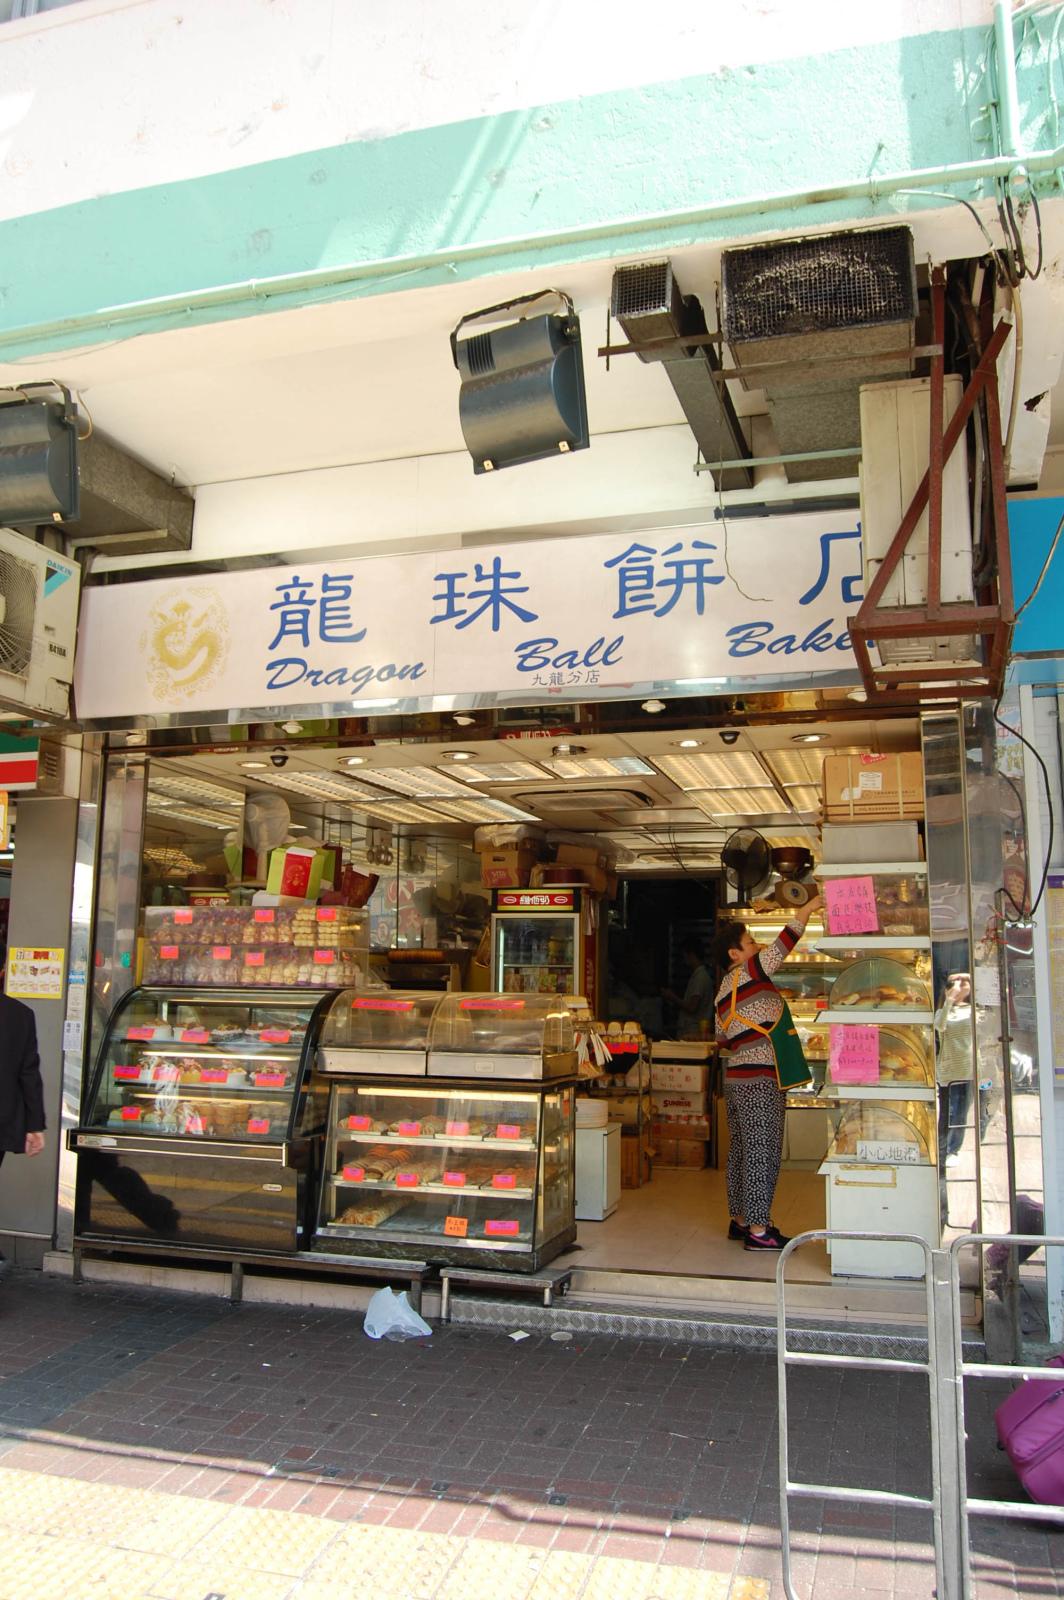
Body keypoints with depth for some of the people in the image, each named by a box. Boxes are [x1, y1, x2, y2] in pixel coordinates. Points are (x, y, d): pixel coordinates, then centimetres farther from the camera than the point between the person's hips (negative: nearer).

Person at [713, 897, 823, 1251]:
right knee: (763, 1153, -6)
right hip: (759, 1080, -10)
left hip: (737, 1078, 10)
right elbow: (781, 946, -16)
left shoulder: (726, 989, 16)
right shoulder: (749, 974, -11)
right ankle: (758, 1231, -2)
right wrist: (809, 908, -11)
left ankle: (740, 1220, 22)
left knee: (741, 1150, 14)